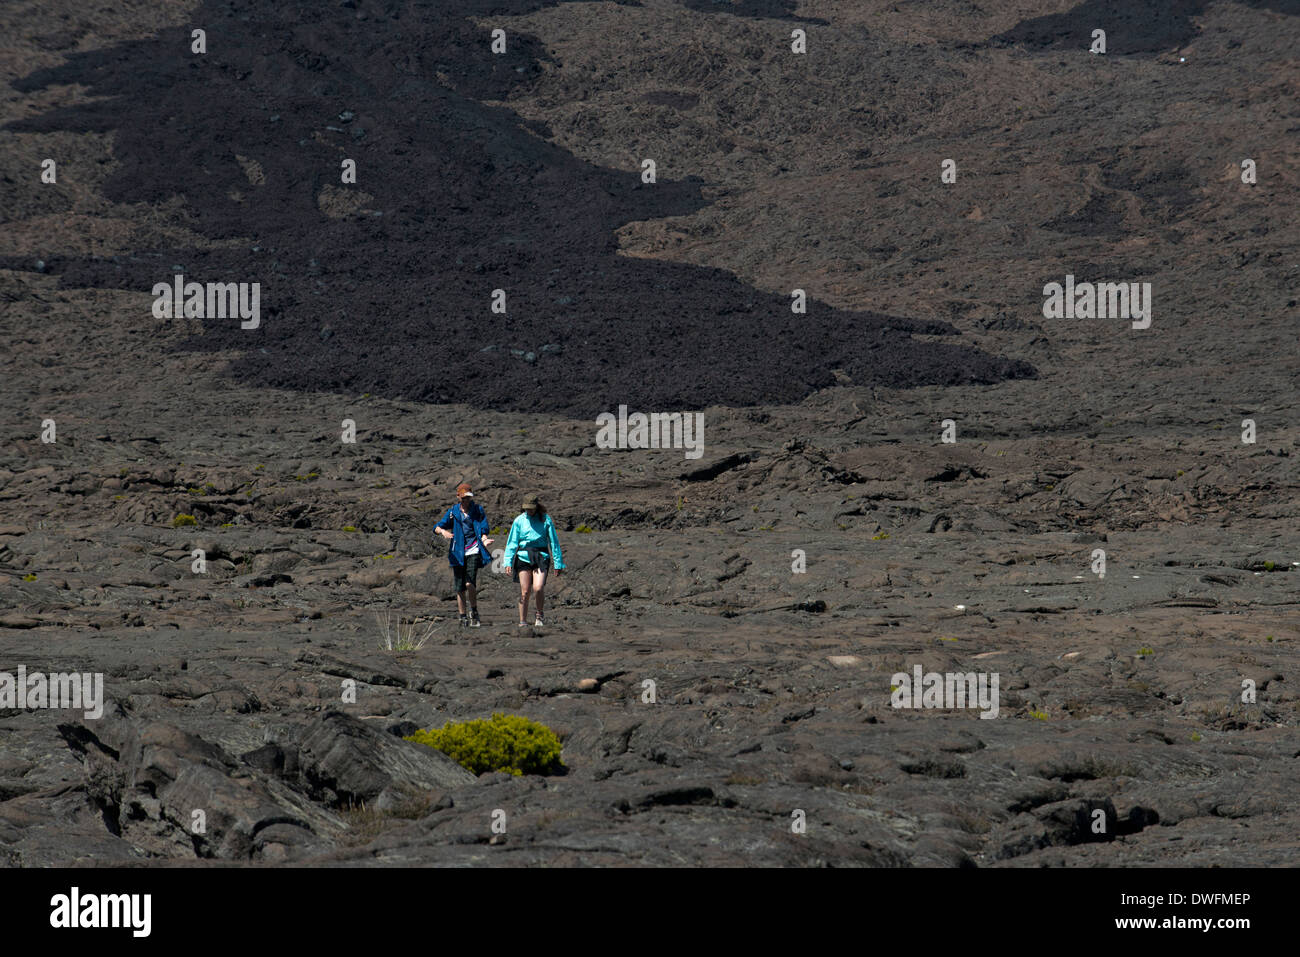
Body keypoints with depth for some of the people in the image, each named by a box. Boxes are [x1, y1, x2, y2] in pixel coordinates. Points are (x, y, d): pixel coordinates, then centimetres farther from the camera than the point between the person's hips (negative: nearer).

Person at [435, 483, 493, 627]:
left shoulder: (478, 511, 6)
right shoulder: (453, 512, 8)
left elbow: (483, 530, 3)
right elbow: (437, 527, 3)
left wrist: (484, 540, -19)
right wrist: (443, 531, -21)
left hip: (473, 551, -2)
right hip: (458, 553, 2)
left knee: (470, 583, -18)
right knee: (460, 587, 3)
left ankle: (474, 612, 1)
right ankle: (463, 617, 12)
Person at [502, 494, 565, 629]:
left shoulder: (545, 520, 2)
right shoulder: (519, 521, 5)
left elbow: (554, 542, 6)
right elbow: (511, 542, 7)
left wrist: (558, 563, 4)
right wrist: (507, 562, -2)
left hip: (541, 557, -1)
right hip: (523, 556, 1)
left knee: (538, 588, -18)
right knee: (524, 591, -2)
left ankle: (540, 615, 6)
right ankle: (523, 621, 9)